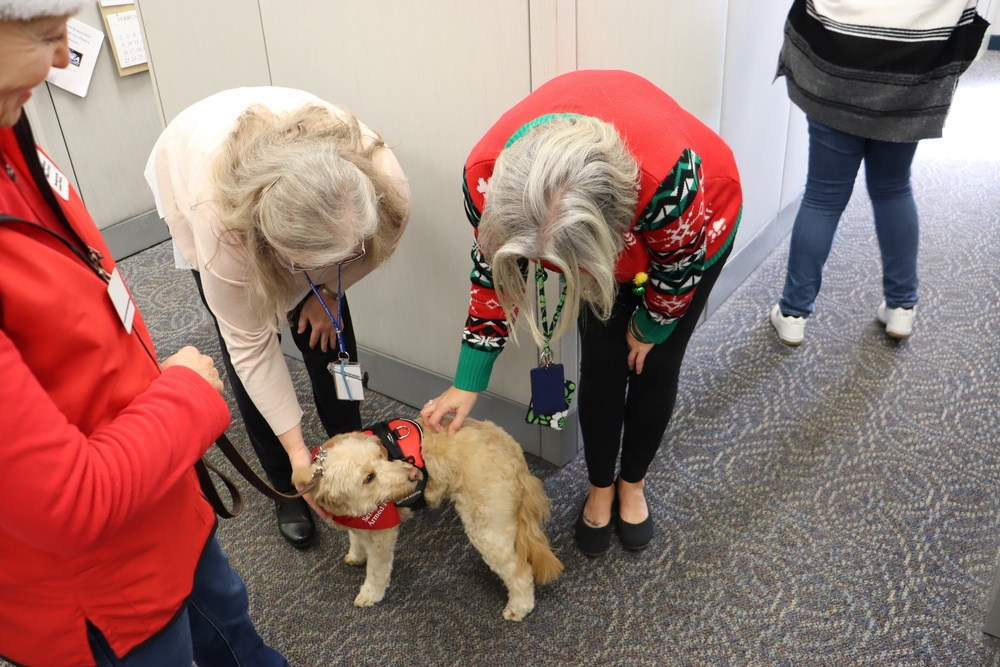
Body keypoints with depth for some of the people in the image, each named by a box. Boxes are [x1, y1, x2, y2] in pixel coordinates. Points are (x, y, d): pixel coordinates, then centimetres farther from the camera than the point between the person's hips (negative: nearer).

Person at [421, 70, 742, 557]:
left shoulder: (669, 176, -48)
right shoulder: (488, 175, -36)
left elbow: (679, 267, -24)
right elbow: (493, 274, -16)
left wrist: (650, 328, -5)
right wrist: (467, 384, -12)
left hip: (691, 230, -2)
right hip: (607, 237, 3)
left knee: (654, 366, 6)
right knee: (601, 365, 2)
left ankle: (632, 484, 31)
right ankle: (600, 487, 27)